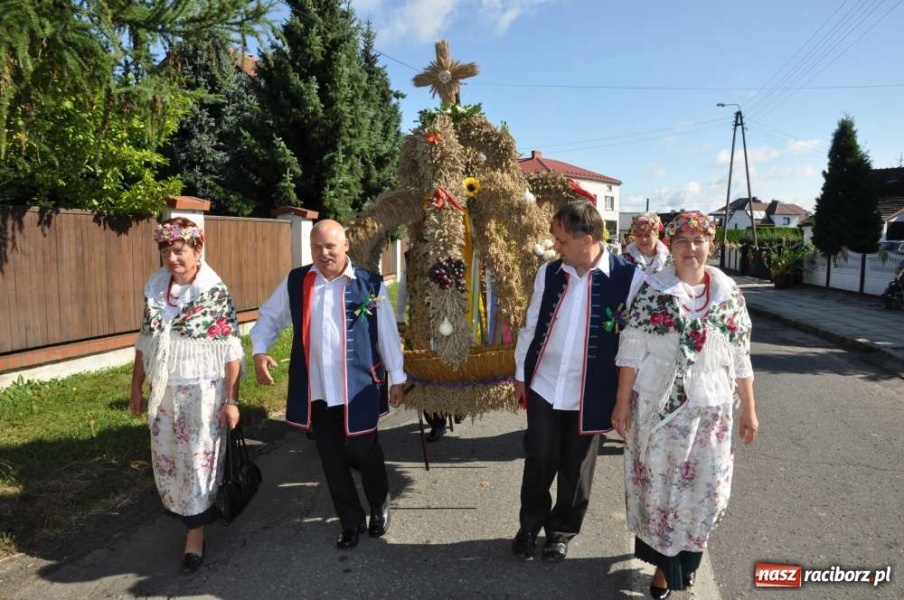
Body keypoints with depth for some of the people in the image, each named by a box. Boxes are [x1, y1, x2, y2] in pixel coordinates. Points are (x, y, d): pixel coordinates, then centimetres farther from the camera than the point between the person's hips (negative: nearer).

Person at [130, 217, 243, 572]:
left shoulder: (216, 292, -13)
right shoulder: (154, 287, 3)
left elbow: (231, 351, -13)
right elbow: (144, 342, 11)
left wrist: (231, 399, -14)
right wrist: (136, 389, 12)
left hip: (203, 391, -5)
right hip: (164, 391, 5)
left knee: (198, 458, 3)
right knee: (165, 458, 15)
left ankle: (196, 531, 20)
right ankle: (185, 510, 39)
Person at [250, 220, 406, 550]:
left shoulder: (369, 284, -6)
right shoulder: (295, 283, 1)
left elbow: (387, 334, -1)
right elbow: (268, 318, 11)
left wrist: (396, 377, 1)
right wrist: (259, 351, -7)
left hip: (360, 388, -2)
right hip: (316, 391, 3)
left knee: (364, 452, 9)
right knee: (332, 460, 12)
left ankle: (380, 506, 39)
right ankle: (351, 521, 32)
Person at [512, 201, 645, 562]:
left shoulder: (629, 278, -12)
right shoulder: (549, 273, -2)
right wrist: (521, 373, 12)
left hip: (589, 393, -2)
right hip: (543, 386, 2)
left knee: (576, 469, 13)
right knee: (539, 461, 9)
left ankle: (562, 532, 35)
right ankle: (530, 526, 33)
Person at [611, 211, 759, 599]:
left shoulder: (729, 293, 2)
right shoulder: (652, 290, -5)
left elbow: (740, 358, 6)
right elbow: (631, 352, -5)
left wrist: (749, 410, 7)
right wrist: (622, 404, -6)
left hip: (709, 409, 2)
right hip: (657, 406, -2)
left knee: (704, 488, 10)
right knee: (658, 484, 7)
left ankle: (683, 556, 36)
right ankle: (664, 562, 28)